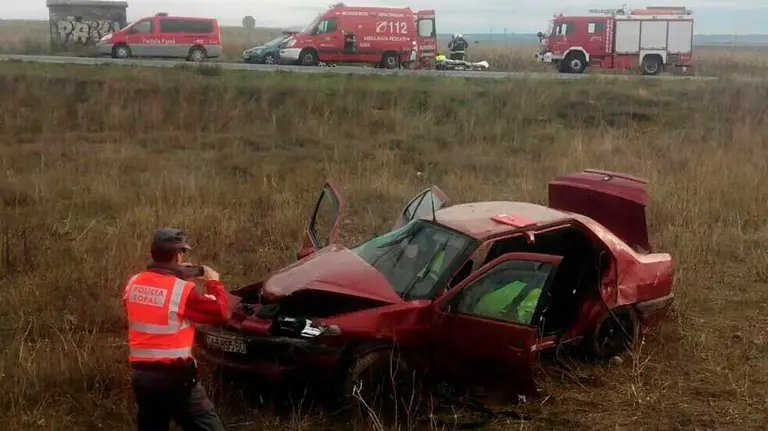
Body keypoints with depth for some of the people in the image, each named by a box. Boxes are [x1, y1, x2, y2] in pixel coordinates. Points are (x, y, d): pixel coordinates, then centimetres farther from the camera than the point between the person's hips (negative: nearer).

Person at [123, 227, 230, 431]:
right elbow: (221, 312, -6)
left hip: (140, 373, 7)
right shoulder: (182, 289, -14)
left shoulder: (133, 284, 3)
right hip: (174, 376, -6)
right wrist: (213, 282, 9)